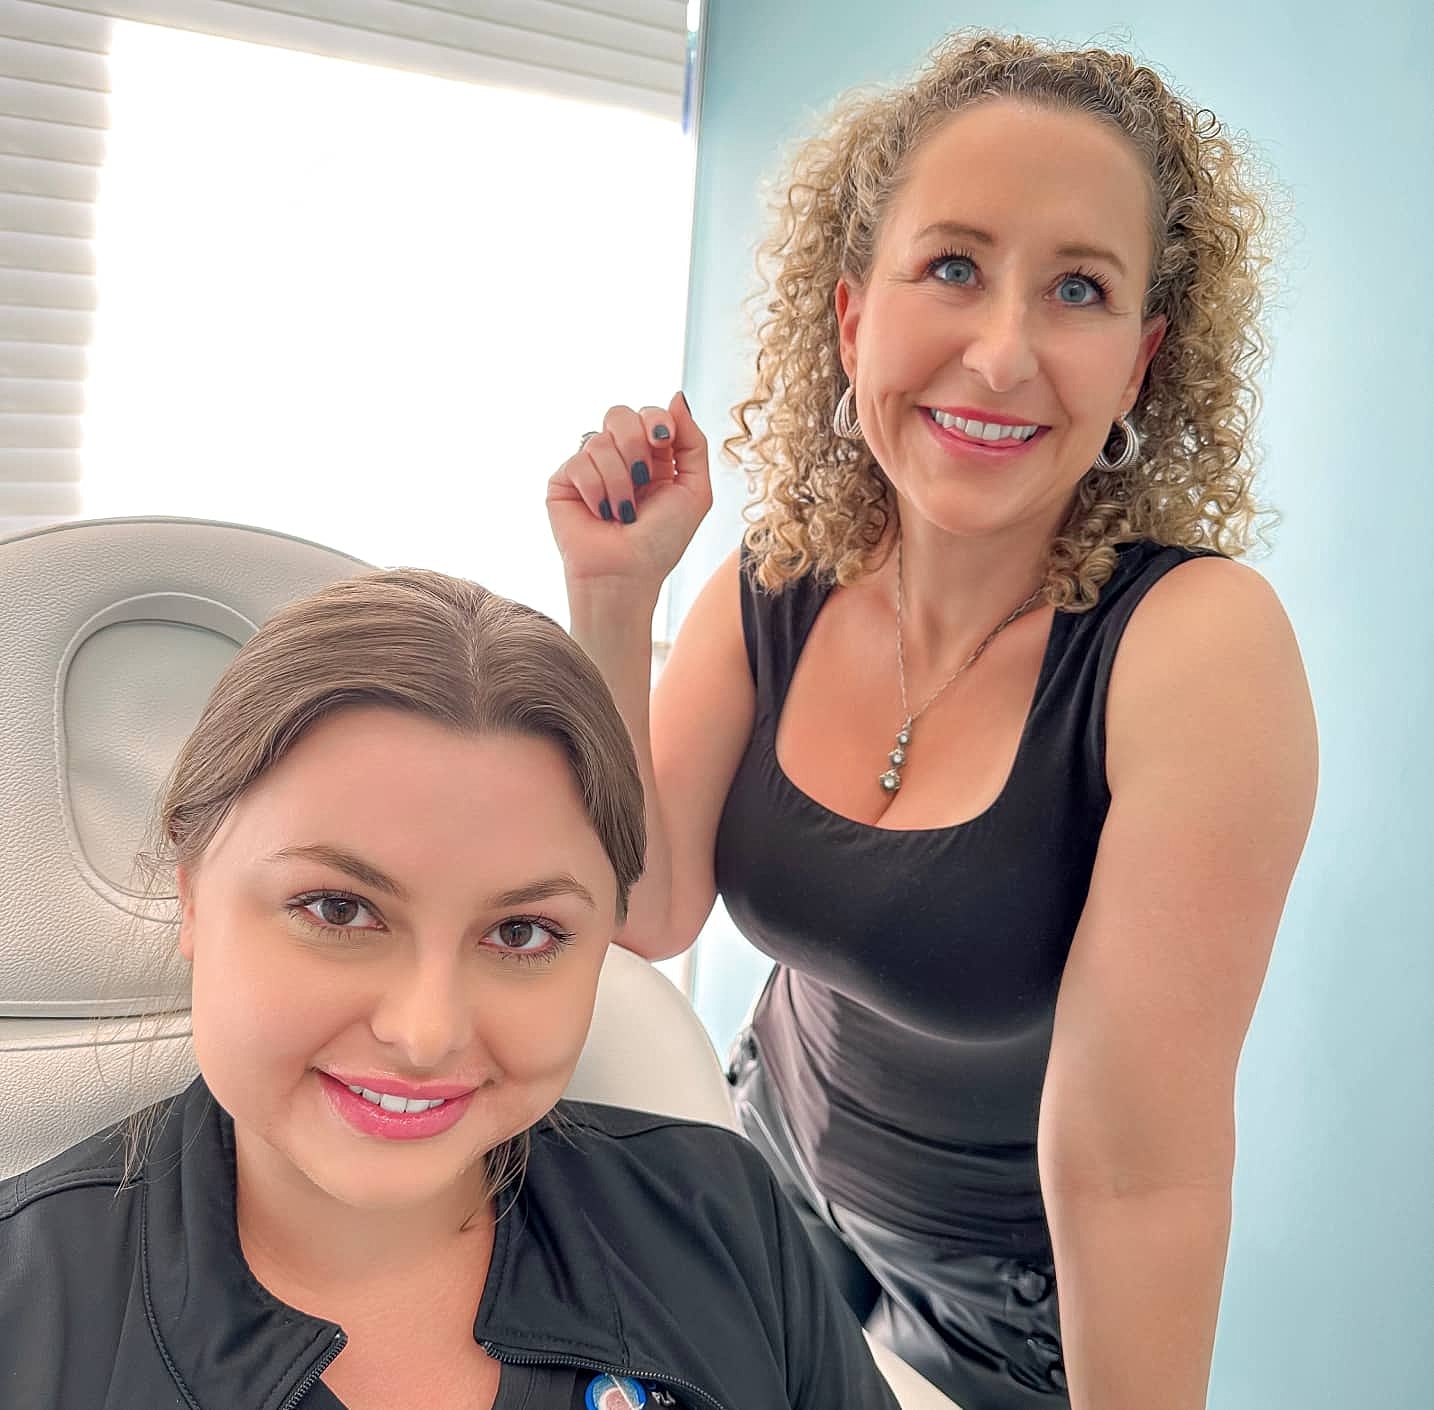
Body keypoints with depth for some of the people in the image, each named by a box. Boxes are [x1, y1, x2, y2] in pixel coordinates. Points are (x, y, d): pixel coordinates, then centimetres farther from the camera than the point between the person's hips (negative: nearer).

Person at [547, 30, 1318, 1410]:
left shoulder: (1199, 638, -31)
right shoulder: (775, 585, -15)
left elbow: (1132, 1163, -29)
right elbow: (648, 913, -15)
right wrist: (611, 600, -25)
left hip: (1025, 1292, -4)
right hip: (783, 1157, 4)